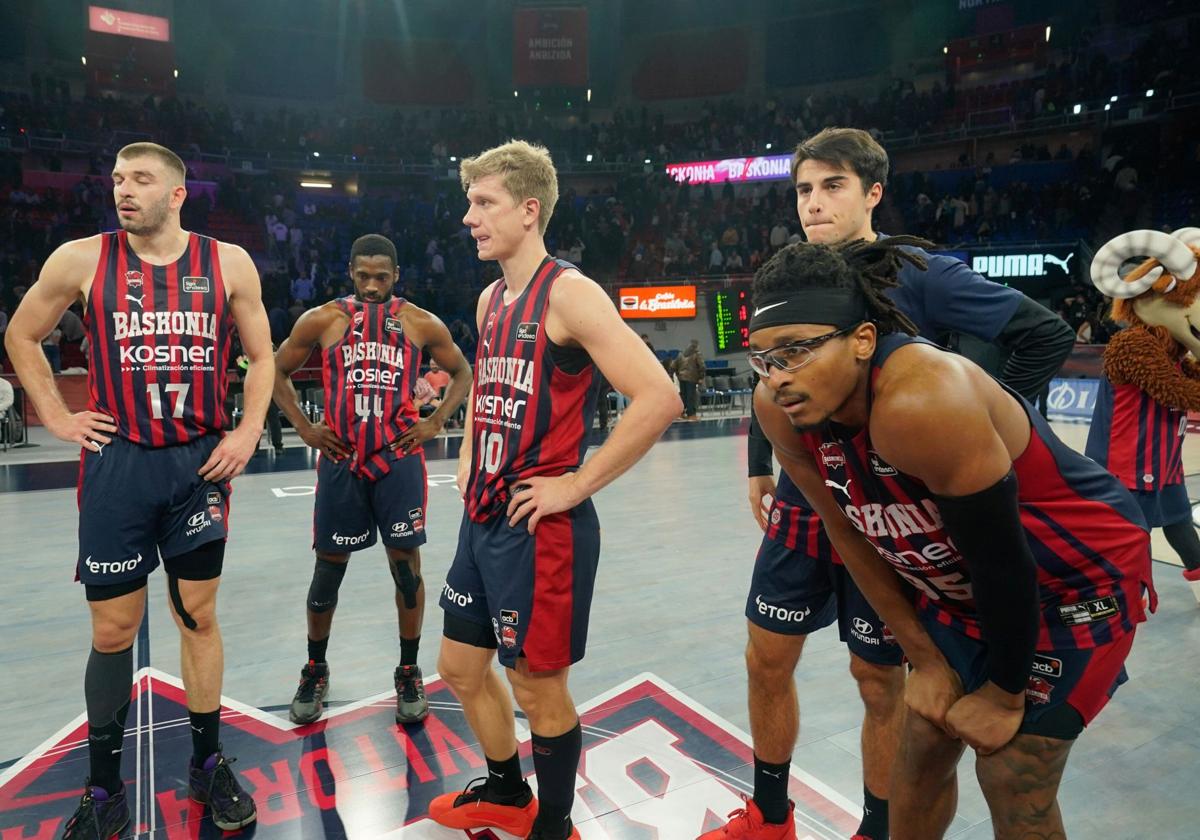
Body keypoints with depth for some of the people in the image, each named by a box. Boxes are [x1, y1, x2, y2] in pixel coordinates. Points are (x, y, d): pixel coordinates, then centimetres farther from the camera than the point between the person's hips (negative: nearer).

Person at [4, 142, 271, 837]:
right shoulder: (81, 260, -1)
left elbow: (261, 355, 8)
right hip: (117, 464, 0)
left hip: (200, 465, 0)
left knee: (199, 616, 10)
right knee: (113, 630, 8)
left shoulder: (229, 263, -1)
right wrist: (57, 417, 4)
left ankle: (208, 765, 28)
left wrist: (248, 433, -3)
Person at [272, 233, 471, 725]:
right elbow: (278, 372, 12)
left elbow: (463, 374, 12)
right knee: (328, 569, 9)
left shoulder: (421, 324, 1)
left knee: (406, 565, 3)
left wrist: (434, 423, 1)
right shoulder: (322, 320, 1)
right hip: (340, 460, 1)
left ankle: (409, 674, 20)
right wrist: (304, 428, 2)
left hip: (399, 459, 0)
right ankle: (315, 671, 30)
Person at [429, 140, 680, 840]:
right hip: (484, 517, 9)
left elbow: (659, 399, -25)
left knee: (539, 688, 7)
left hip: (541, 525, -9)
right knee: (462, 667, 20)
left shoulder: (569, 294, -15)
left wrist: (578, 484, -20)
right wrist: (469, 455, 13)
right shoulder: (491, 299, 10)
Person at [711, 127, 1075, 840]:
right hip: (801, 507, 5)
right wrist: (759, 470, 12)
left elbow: (1048, 334, -12)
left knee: (881, 681, 9)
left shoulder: (919, 276, -12)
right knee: (768, 662, 13)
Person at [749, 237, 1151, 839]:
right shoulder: (778, 406, -17)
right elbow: (850, 535, -4)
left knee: (1012, 784, 1)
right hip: (958, 585, 6)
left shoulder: (920, 403, -39)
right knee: (922, 753, 13)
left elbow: (1003, 562, -26)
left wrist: (1005, 694, -11)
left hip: (1078, 575, -6)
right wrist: (925, 659, 1)